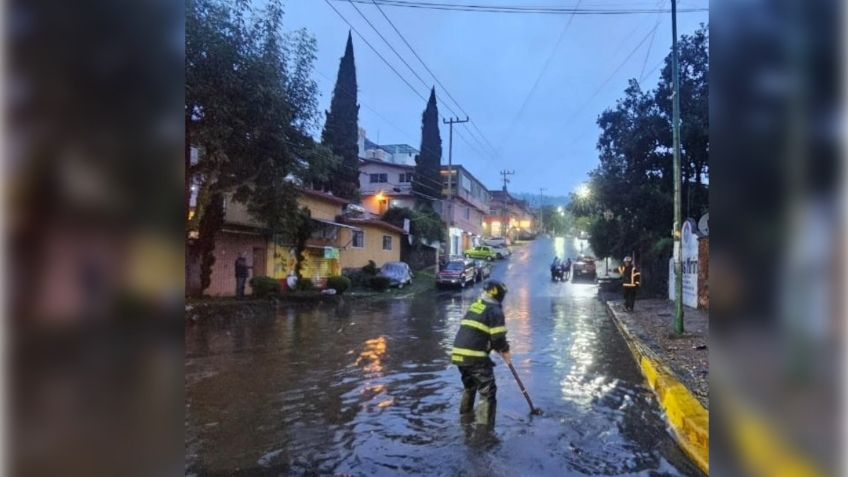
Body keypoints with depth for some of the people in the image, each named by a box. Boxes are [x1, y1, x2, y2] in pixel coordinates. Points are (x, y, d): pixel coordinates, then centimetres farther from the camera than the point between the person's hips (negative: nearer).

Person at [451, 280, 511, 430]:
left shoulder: (474, 306, 18)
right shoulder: (495, 311, -6)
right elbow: (498, 337, -10)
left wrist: (498, 348, 23)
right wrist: (505, 351, 10)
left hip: (458, 353, 8)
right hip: (476, 357, -8)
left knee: (469, 386, 29)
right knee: (487, 390, 0)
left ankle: (466, 415, 42)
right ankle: (484, 425, -5)